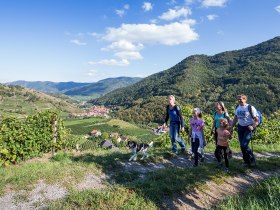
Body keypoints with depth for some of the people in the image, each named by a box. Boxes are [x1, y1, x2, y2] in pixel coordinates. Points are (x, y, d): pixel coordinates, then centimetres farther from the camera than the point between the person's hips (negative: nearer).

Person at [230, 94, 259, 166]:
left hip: (248, 128, -6)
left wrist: (253, 127, -27)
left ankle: (252, 160, 10)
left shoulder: (250, 108, -14)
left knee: (244, 145, -14)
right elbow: (235, 118, 16)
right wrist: (231, 128, 14)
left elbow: (257, 120, -11)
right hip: (240, 127, 6)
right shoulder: (237, 107, 4)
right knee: (242, 146, 8)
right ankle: (246, 161, 25)